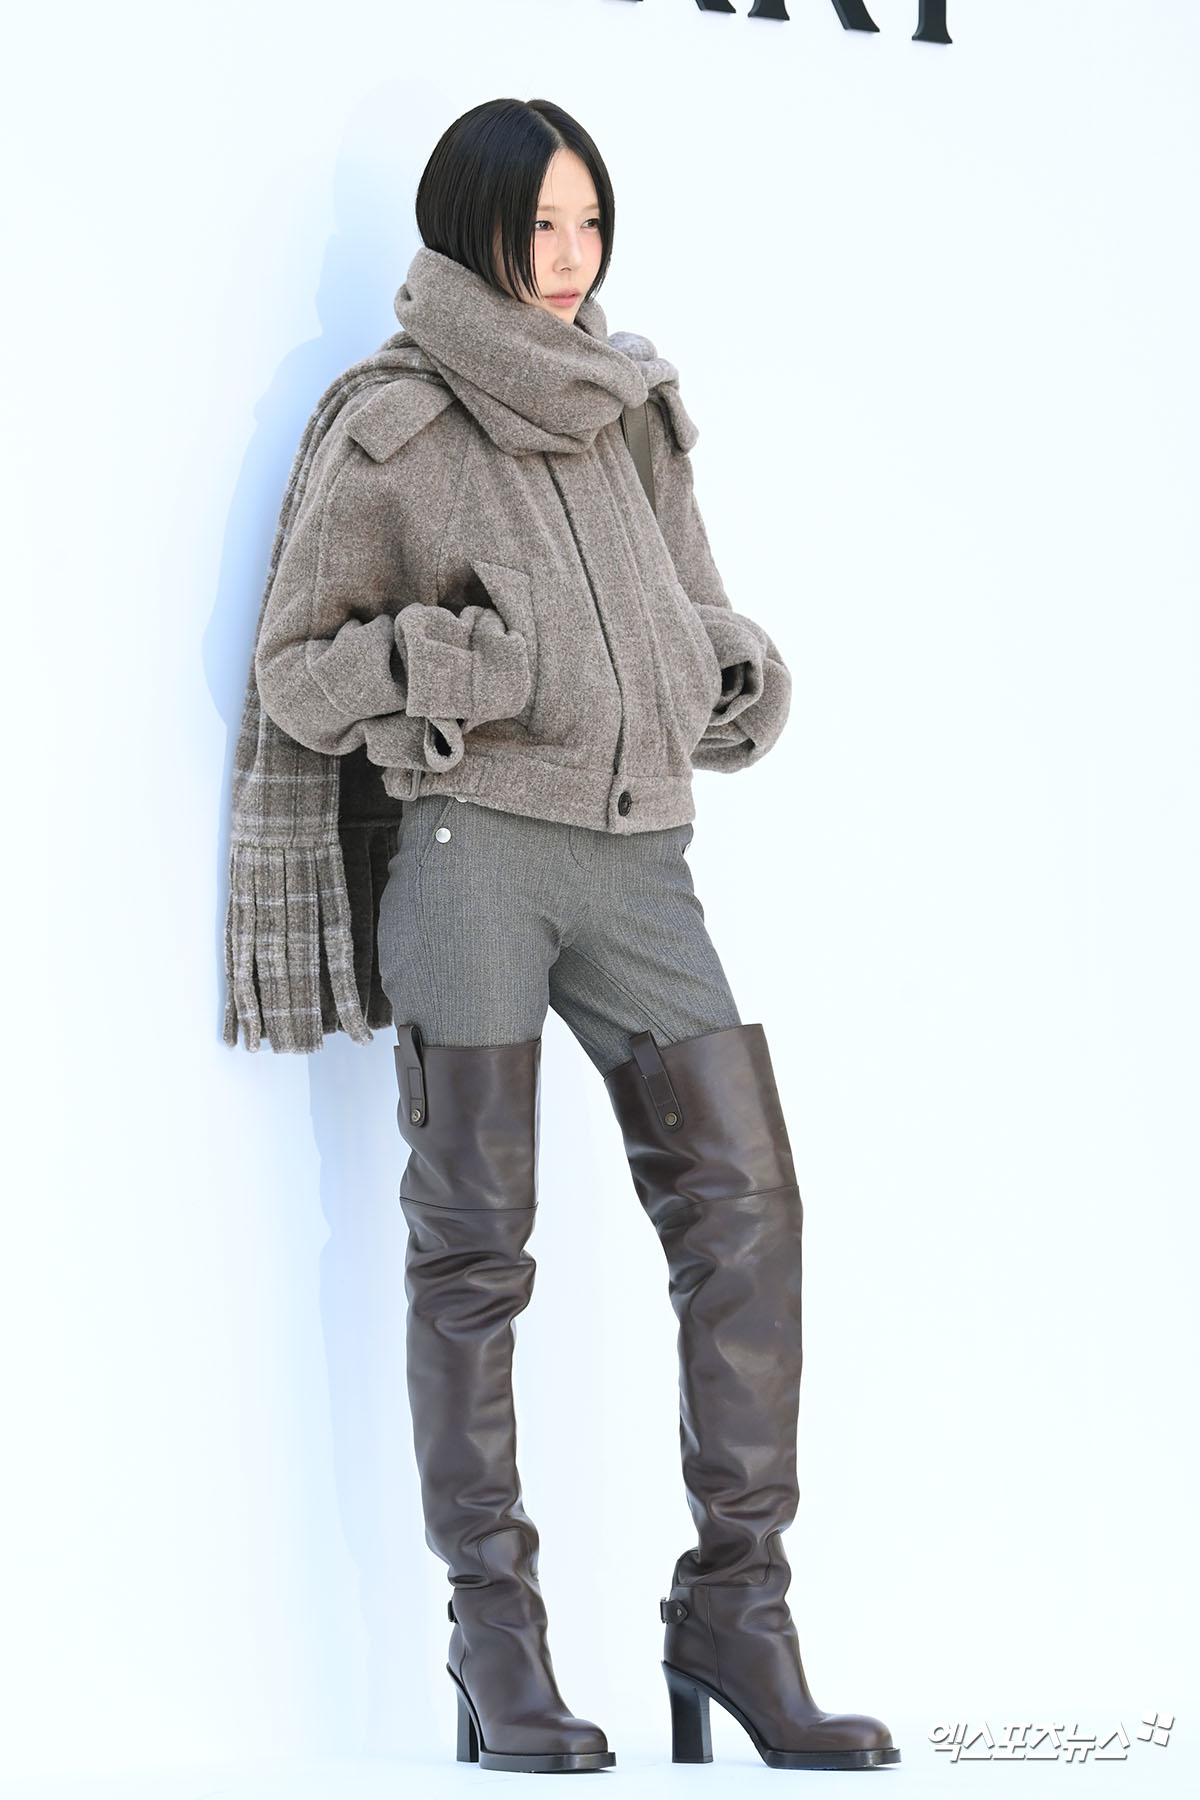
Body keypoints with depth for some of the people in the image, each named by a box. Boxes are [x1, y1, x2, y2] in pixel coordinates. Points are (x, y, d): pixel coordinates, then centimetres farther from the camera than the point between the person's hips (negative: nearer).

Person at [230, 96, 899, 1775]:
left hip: (637, 852, 4)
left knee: (745, 1200, -8)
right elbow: (293, 670, 4)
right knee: (477, 1239, -3)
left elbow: (700, 617, 26)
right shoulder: (388, 435, 3)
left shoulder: (637, 411, 18)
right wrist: (447, 661, -12)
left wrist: (737, 678, 4)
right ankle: (496, 1638, 3)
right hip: (475, 838, -4)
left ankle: (734, 1606, -2)